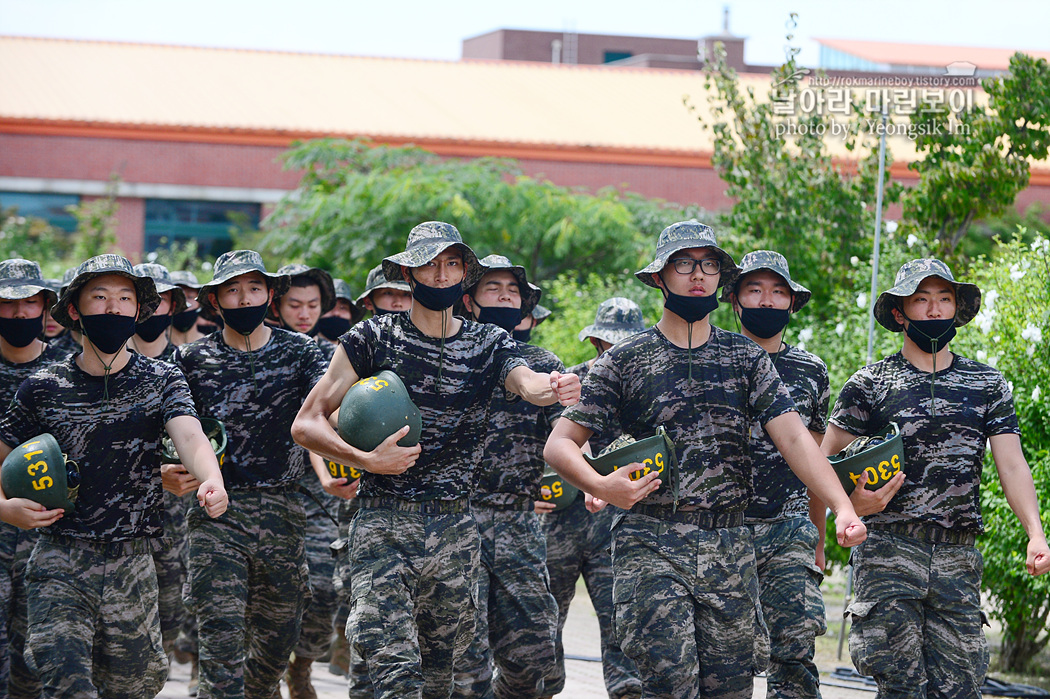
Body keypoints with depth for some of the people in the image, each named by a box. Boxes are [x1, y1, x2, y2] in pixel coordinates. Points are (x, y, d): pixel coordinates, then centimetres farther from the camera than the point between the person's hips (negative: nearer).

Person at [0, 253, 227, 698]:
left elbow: (190, 436, -15)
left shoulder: (162, 381, 4)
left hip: (132, 562, 2)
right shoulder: (44, 387, 3)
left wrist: (211, 482, -37)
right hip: (60, 561, -1)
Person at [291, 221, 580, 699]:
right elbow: (307, 424, 0)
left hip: (455, 528, 4)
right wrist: (367, 461, -16)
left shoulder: (488, 344, 9)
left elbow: (525, 382, -14)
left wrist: (551, 387, -38)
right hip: (384, 527, -3)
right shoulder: (374, 339, 1)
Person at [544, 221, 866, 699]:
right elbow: (560, 444, 3)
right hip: (652, 546, -3)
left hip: (729, 547, 3)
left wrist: (843, 509, -16)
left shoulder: (747, 358, 10)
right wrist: (601, 487, -19)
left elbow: (792, 436, -1)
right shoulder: (624, 362, 5)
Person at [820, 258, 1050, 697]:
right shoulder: (869, 385, 5)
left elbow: (1012, 466, 4)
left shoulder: (988, 386, 12)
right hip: (888, 550, -2)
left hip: (958, 558, 3)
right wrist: (851, 502, -16)